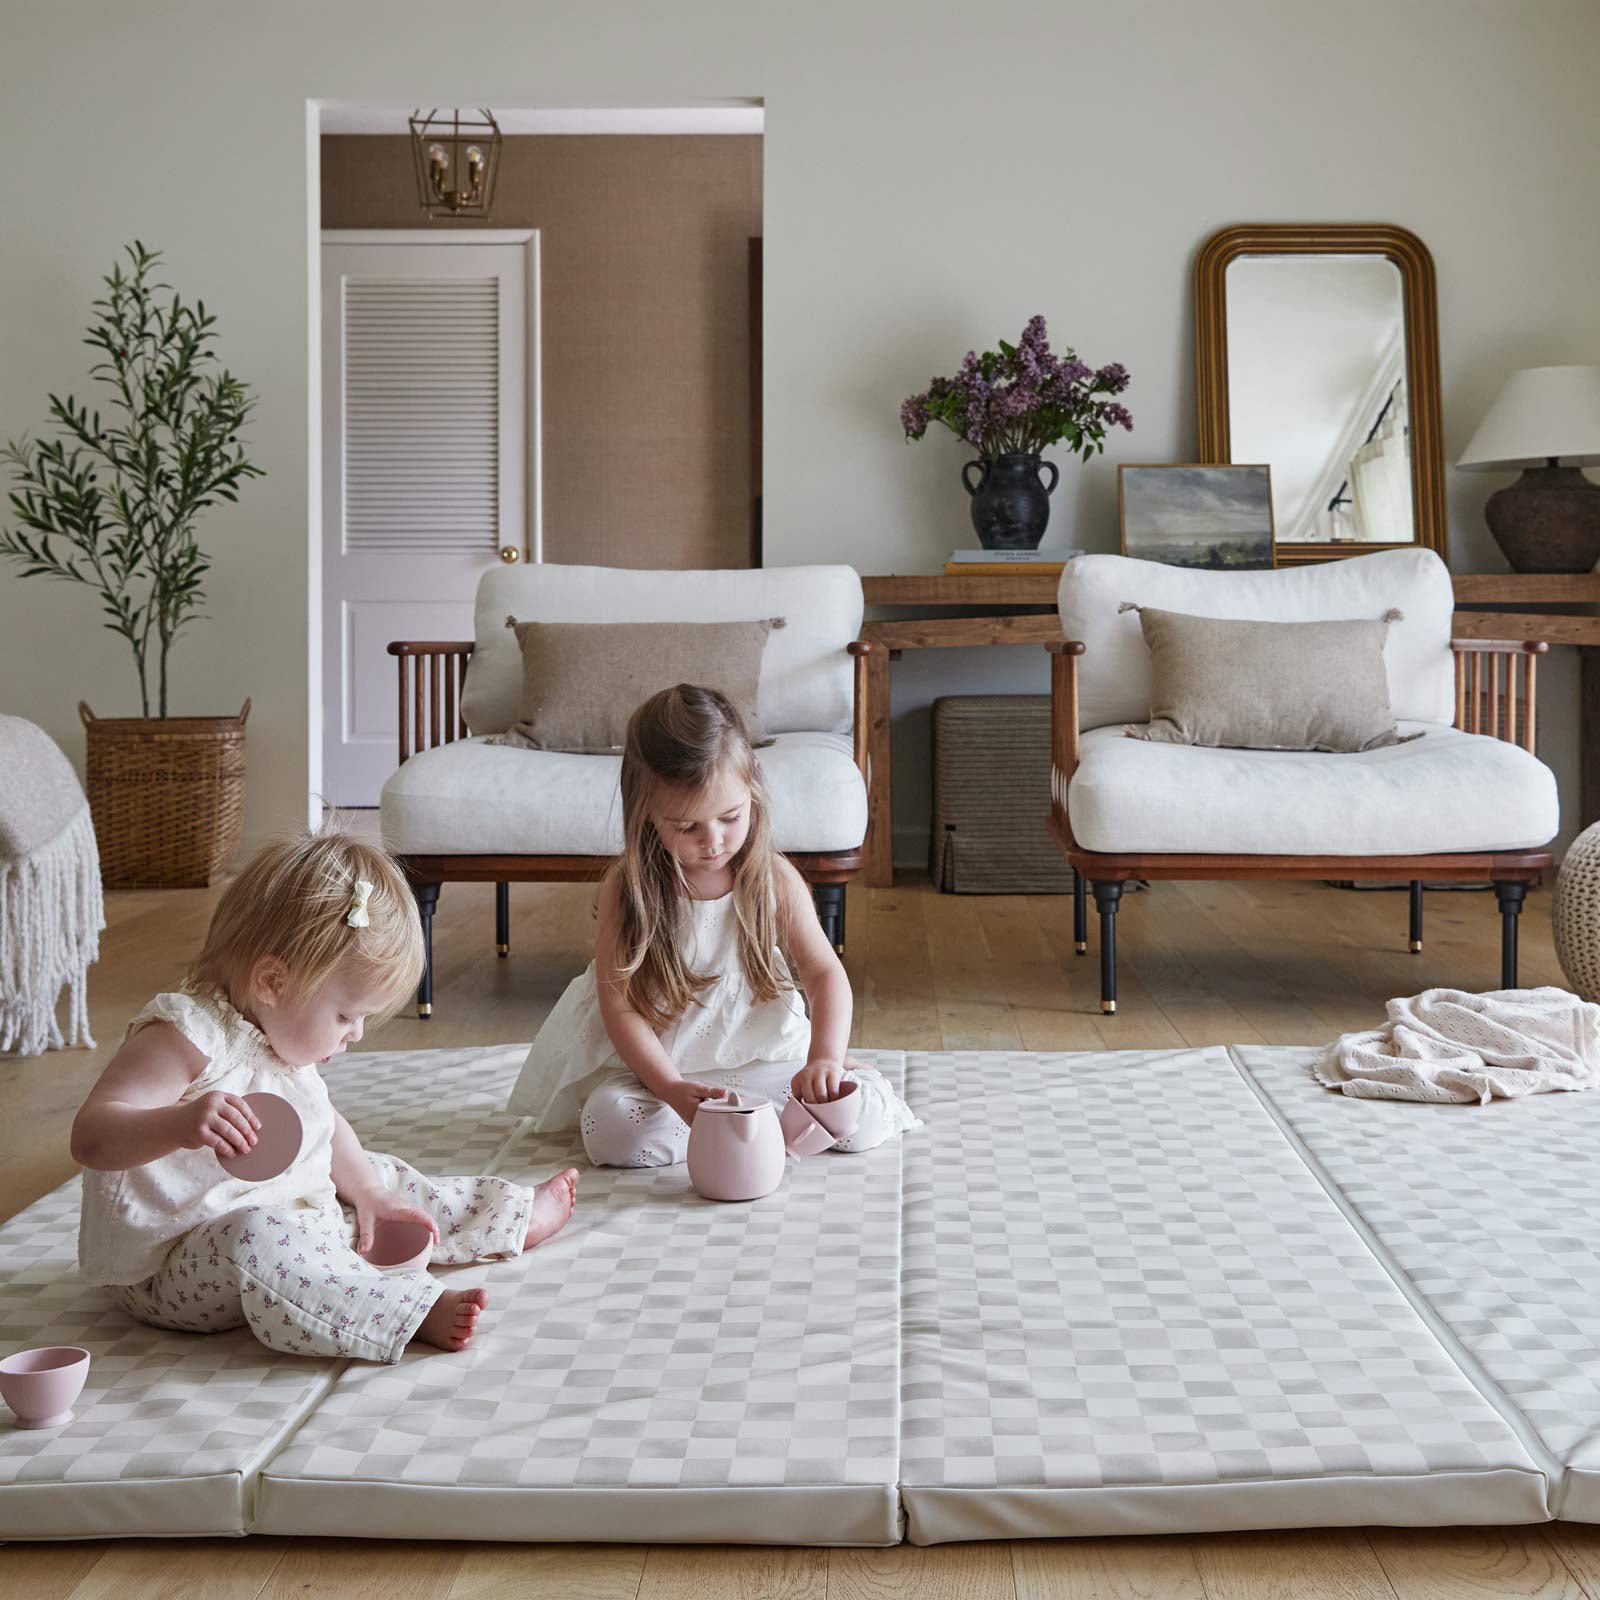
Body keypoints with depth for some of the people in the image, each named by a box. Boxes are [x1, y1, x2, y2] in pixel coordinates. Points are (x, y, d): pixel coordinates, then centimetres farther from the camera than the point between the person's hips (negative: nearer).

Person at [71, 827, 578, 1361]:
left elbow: (325, 1129, 22)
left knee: (376, 1177, 14)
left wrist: (368, 1195, 9)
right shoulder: (185, 1038, -23)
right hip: (170, 1272, -9)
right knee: (257, 1238, -38)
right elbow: (91, 1137, -33)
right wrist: (182, 1124, -50)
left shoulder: (285, 1038, 6)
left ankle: (516, 1217, 32)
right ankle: (415, 1313, -39)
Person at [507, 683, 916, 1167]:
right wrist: (673, 1090, -28)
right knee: (610, 1125, -33)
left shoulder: (774, 879, -5)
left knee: (868, 1109, -20)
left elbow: (824, 972, -5)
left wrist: (824, 1056, -25)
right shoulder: (627, 888, -11)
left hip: (762, 1057, 1)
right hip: (655, 1067, -1)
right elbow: (619, 1006, -13)